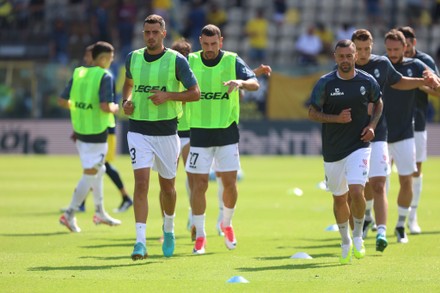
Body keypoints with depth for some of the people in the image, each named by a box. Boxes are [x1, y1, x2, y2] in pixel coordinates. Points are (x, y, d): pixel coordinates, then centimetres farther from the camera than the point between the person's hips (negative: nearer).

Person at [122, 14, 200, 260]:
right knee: (141, 182, -15)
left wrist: (168, 95, -18)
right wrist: (126, 101, 4)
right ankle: (141, 243, -19)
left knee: (167, 186, 11)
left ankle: (169, 229, 41)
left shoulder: (176, 60, -5)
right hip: (139, 130, 1)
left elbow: (195, 93, -4)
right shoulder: (133, 58, 5)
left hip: (167, 131, -1)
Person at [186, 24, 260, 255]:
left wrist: (241, 82, -34)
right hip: (199, 132, 0)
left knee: (230, 183, 1)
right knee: (199, 185, -3)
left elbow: (254, 84, -13)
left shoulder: (232, 61, -3)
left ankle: (227, 224, 27)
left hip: (227, 132, 0)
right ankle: (200, 236, 7)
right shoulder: (190, 62, -1)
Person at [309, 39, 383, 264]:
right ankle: (345, 242, 29)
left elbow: (378, 103, 16)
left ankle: (358, 237, 4)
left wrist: (372, 125, 0)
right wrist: (336, 118, -18)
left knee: (356, 191, -18)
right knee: (339, 198, 9)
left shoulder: (367, 81, -2)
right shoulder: (325, 83, -7)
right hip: (332, 150, 1)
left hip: (358, 146, -1)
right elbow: (312, 113, -3)